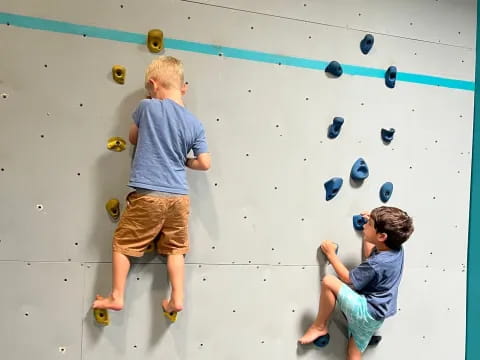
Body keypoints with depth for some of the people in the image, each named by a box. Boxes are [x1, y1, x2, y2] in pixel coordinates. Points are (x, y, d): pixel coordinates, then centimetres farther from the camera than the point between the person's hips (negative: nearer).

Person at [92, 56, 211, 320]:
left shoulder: (148, 107, -6)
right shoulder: (195, 124, 2)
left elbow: (133, 138, 11)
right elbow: (205, 163, 1)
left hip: (147, 195, -3)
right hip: (179, 196, 4)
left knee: (122, 244, 13)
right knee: (175, 249, 17)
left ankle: (116, 297, 17)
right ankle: (177, 299, 17)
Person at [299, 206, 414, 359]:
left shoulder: (376, 265, -28)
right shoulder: (396, 249, -4)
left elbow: (348, 279, -13)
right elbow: (369, 256, 17)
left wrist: (331, 254, -5)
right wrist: (369, 230, 14)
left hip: (365, 311, -9)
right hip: (372, 314, 9)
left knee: (328, 281, -20)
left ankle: (319, 326, -3)